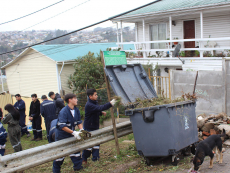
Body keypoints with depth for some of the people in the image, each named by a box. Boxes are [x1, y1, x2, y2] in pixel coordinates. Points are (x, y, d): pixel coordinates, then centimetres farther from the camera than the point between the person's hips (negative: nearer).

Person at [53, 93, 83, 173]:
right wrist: (73, 132, -35)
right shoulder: (63, 112, -26)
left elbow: (79, 121, 4)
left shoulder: (76, 110, -3)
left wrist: (81, 129, -16)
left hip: (71, 134, 6)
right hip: (62, 135, -6)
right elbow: (62, 126, -30)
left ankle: (77, 166, 21)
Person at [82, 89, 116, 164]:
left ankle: (95, 158, 16)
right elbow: (99, 108, -36)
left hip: (95, 126, 9)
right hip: (89, 127, -9)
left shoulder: (94, 102, 8)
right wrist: (110, 104, -39)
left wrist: (101, 112, -1)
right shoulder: (89, 105, -24)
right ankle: (84, 159, 15)